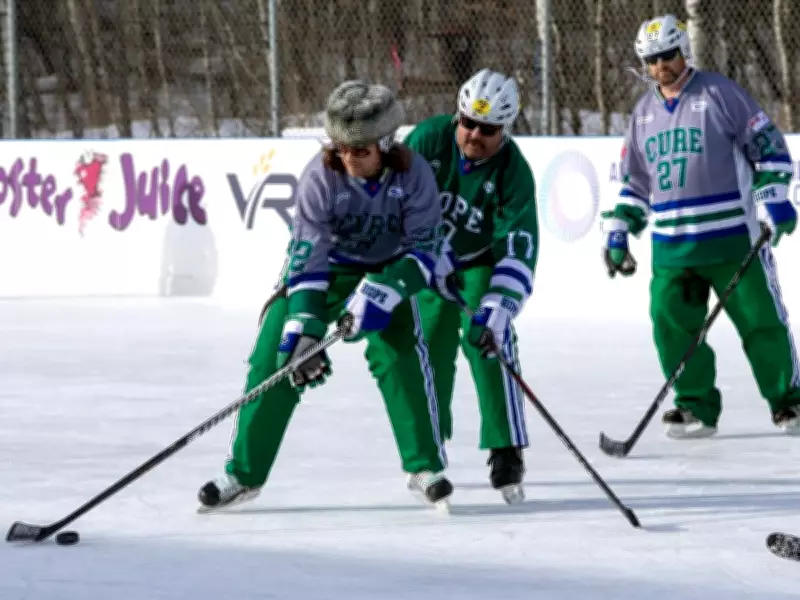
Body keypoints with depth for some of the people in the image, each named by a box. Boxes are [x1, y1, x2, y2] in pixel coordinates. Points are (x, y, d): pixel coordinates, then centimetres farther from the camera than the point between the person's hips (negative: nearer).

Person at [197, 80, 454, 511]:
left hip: (386, 270, 0)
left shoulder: (412, 173, -24)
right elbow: (306, 256, -29)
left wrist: (383, 293, -36)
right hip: (321, 269, 0)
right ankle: (243, 474, 2)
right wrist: (304, 327, -38)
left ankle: (425, 466, -8)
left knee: (400, 354, -21)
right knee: (275, 359, -9)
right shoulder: (321, 176, -27)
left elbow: (424, 249, -21)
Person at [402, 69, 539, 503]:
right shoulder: (429, 140, -23)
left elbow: (518, 252, -32)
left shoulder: (513, 172, -27)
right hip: (428, 261, 2)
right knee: (430, 347, 1)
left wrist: (496, 311, -43)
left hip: (482, 263, -2)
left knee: (489, 343, -19)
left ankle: (506, 454, -14)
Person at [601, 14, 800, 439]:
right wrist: (619, 229, 15)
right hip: (672, 246, 5)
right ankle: (696, 406, 7)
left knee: (761, 320, -3)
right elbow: (635, 180, 23)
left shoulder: (719, 93, -2)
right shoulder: (644, 112, 15)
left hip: (731, 238, -5)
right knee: (672, 324, -5)